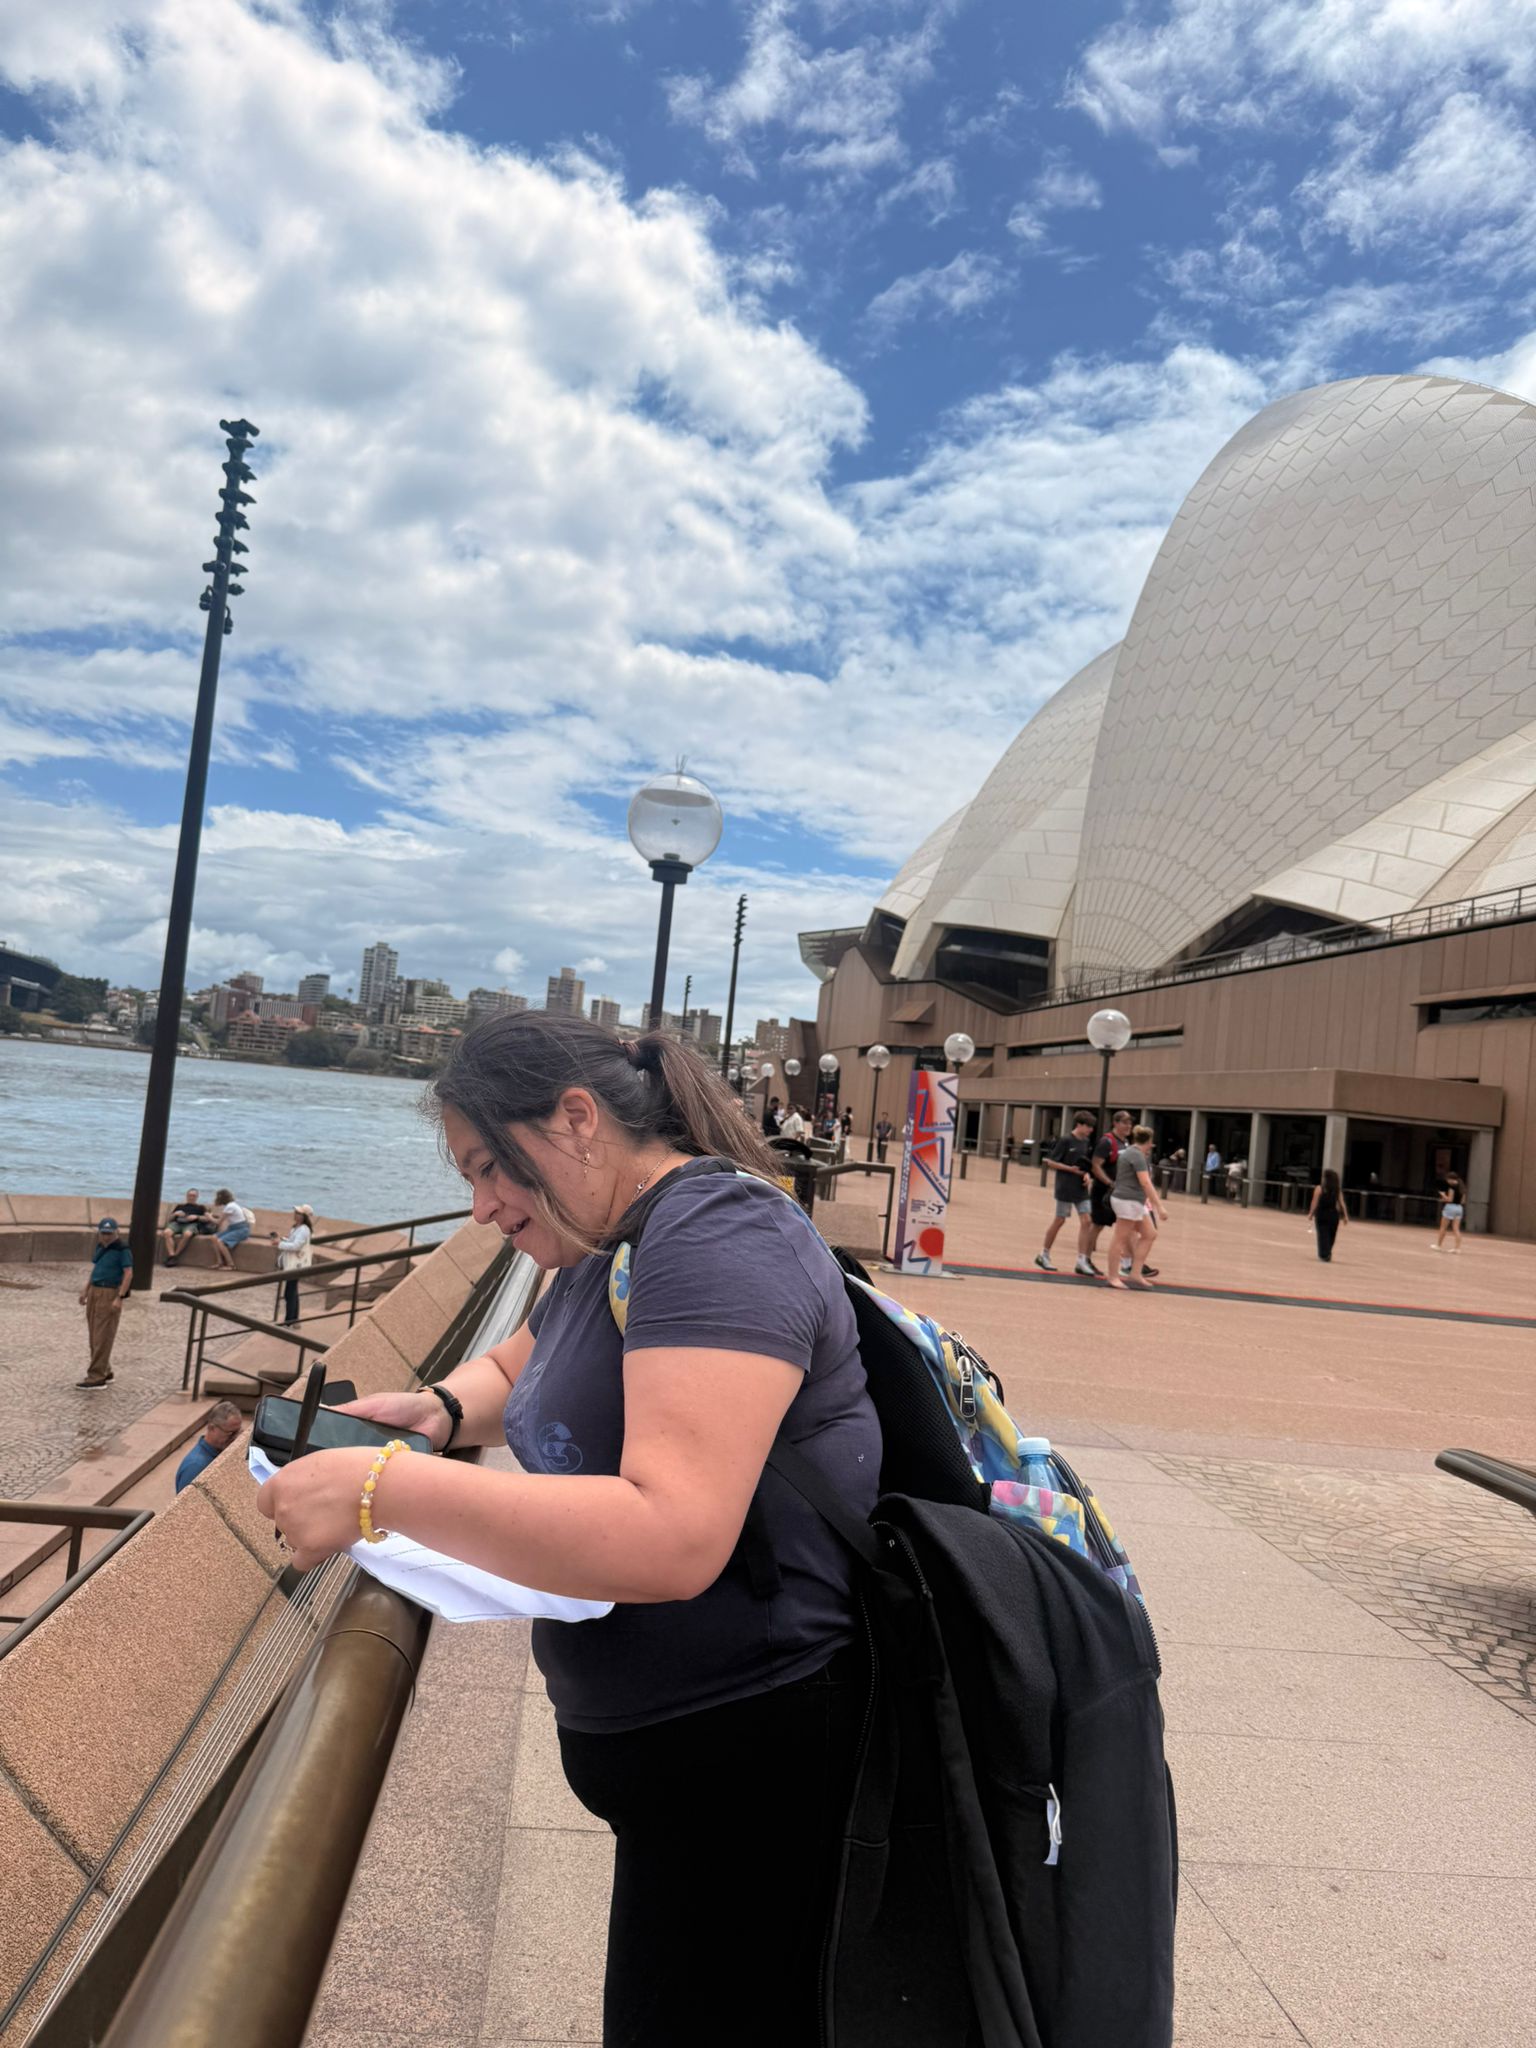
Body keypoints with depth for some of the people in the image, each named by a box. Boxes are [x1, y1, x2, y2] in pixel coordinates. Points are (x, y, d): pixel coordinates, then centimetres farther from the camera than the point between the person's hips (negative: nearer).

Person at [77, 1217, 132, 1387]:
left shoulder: (122, 1249, -12)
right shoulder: (99, 1247, 11)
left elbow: (128, 1274, -15)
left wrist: (120, 1298, -21)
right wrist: (86, 1290, 18)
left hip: (110, 1294, -8)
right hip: (94, 1292, 8)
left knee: (102, 1337, -7)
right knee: (94, 1335, 10)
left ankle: (96, 1377, -6)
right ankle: (104, 1371, 19)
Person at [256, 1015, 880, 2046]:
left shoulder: (717, 1234, -23)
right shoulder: (606, 1253, 10)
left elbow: (672, 1538, -33)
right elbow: (514, 1369, 26)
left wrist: (386, 1489, -29)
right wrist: (439, 1408, 2)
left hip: (749, 1756, -9)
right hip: (660, 1741, 9)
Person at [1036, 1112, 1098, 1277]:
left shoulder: (1086, 1142, 8)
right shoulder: (1065, 1141, -12)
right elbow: (1052, 1161, -11)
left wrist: (1087, 1175, -2)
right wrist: (1071, 1169, -19)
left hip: (1081, 1188, 6)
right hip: (1065, 1188, -6)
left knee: (1086, 1221, -2)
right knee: (1059, 1220, 3)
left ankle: (1082, 1261, 2)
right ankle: (1043, 1255, 19)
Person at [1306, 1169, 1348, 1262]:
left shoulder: (1319, 1189, -6)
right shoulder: (1337, 1190, 5)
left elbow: (1315, 1203, -9)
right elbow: (1342, 1203, 0)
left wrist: (1311, 1214, -3)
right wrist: (1345, 1216, 1)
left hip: (1322, 1215, -4)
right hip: (1333, 1215, 4)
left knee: (1323, 1236, -2)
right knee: (1331, 1236, 14)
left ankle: (1325, 1255, -10)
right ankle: (1328, 1254, 24)